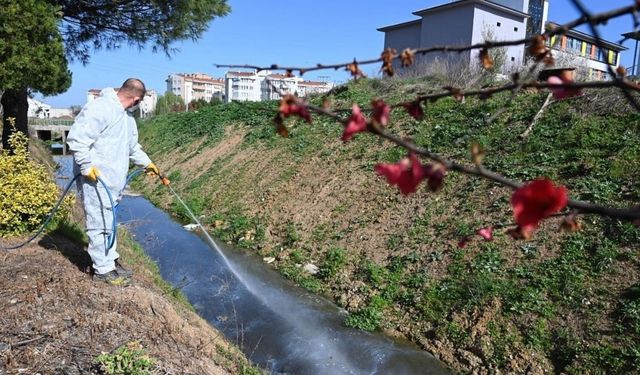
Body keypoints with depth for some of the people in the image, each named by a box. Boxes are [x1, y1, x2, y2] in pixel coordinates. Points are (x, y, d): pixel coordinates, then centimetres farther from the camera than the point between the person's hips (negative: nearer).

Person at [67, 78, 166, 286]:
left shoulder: (127, 116, 15)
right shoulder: (100, 108, -17)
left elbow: (132, 146, 28)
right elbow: (76, 138, -21)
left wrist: (147, 163, 28)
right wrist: (87, 166, -22)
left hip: (113, 180, 10)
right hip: (95, 180, -10)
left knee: (109, 221, 18)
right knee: (100, 224, -2)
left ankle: (111, 260, 30)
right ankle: (102, 269, 8)